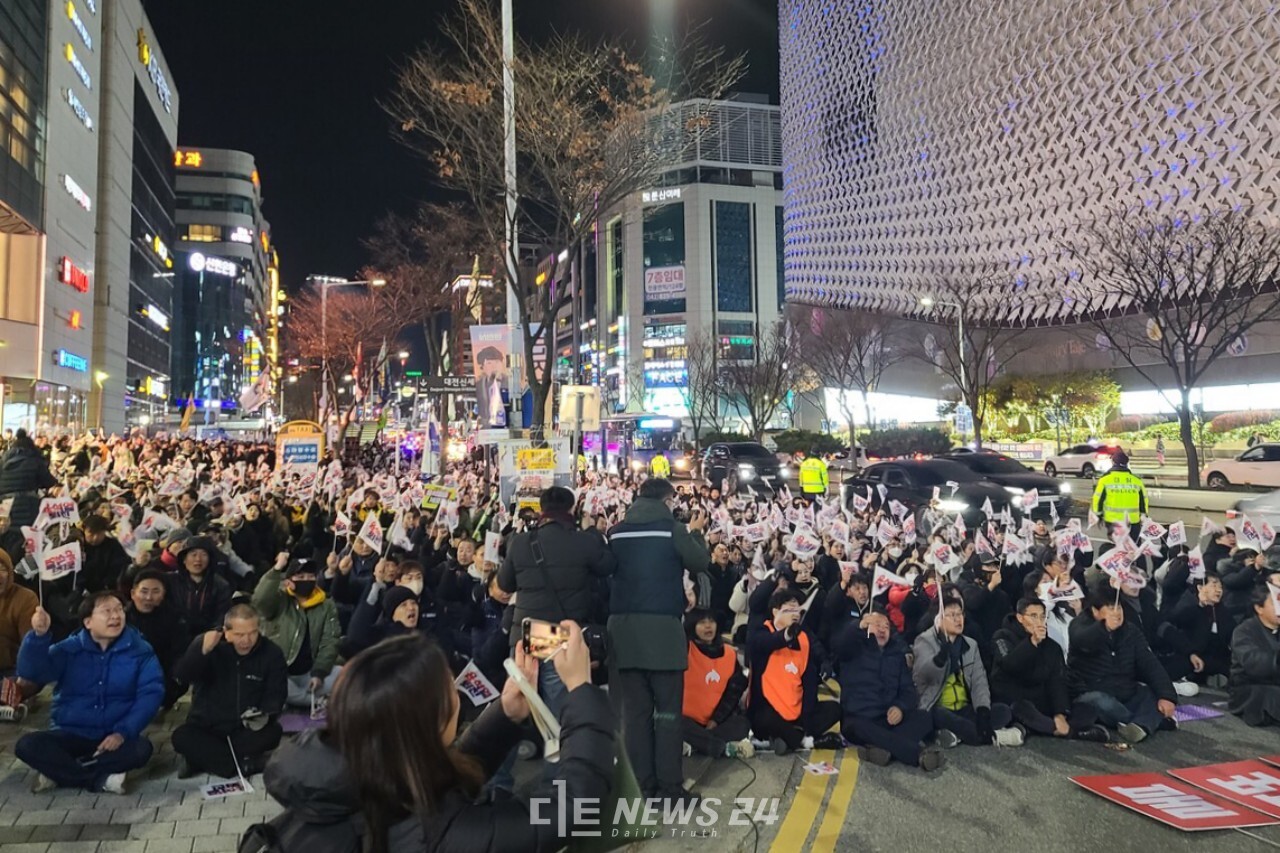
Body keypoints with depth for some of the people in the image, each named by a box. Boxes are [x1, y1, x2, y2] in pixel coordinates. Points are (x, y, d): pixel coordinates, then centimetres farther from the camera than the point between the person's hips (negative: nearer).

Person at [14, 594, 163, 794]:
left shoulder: (140, 650, -3)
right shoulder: (70, 649, 1)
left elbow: (150, 693, -10)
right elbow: (31, 672, -15)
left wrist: (123, 732, -22)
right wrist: (39, 635, -33)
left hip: (114, 736, -1)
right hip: (71, 734, 1)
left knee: (141, 748, -32)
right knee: (26, 745, -25)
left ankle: (60, 771, -17)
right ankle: (101, 780, -21)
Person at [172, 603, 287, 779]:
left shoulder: (272, 653, -5)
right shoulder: (207, 644, -5)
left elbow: (275, 694, -3)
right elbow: (184, 676, -20)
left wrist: (265, 715, -25)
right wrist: (202, 651, -38)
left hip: (246, 730, 0)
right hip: (206, 728, 0)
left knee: (273, 733, -29)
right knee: (181, 736, -30)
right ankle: (243, 763, -24)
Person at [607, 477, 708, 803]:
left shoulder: (617, 532, 6)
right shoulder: (672, 528, -5)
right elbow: (701, 563, 2)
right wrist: (696, 531, 18)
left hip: (624, 625, 4)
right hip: (662, 625, -3)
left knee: (634, 708, 8)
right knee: (667, 709, 4)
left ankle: (641, 784, 12)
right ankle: (669, 785, 5)